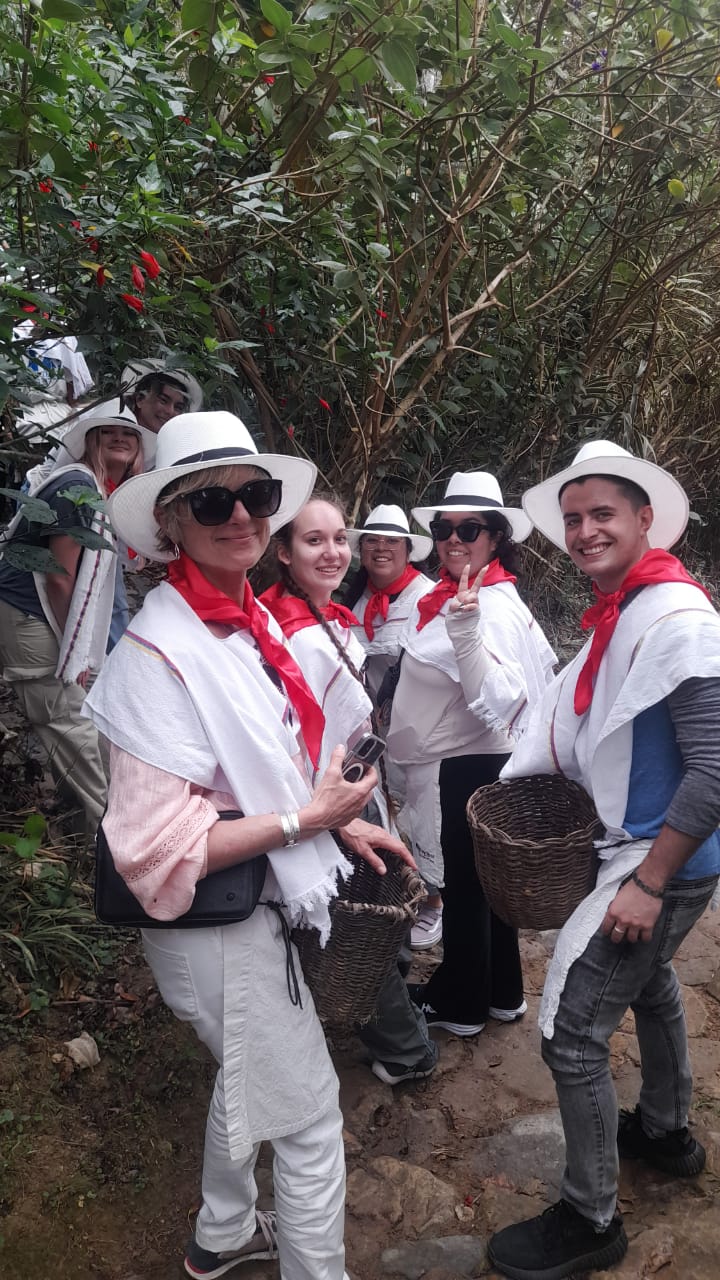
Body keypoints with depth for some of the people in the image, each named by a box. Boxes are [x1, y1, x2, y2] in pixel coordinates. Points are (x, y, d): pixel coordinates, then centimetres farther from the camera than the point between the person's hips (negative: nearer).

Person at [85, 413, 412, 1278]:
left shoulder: (250, 621, 0)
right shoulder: (158, 653, -26)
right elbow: (159, 846, -26)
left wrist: (342, 822, 4)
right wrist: (307, 820, -23)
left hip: (260, 908, 9)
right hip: (217, 927, -9)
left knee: (247, 1078, 29)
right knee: (310, 1114, 7)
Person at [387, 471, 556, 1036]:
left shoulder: (492, 606, -21)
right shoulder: (458, 596, 6)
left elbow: (494, 700, -31)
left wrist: (465, 627, -42)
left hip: (469, 769, -9)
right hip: (475, 762, 9)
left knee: (465, 883, 8)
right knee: (484, 880, 20)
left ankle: (461, 1002, 27)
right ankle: (501, 993, 36)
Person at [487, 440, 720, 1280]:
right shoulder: (617, 613, 3)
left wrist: (648, 883, -25)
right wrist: (548, 763, 0)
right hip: (636, 847, 10)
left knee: (572, 1029, -4)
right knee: (647, 982, 27)